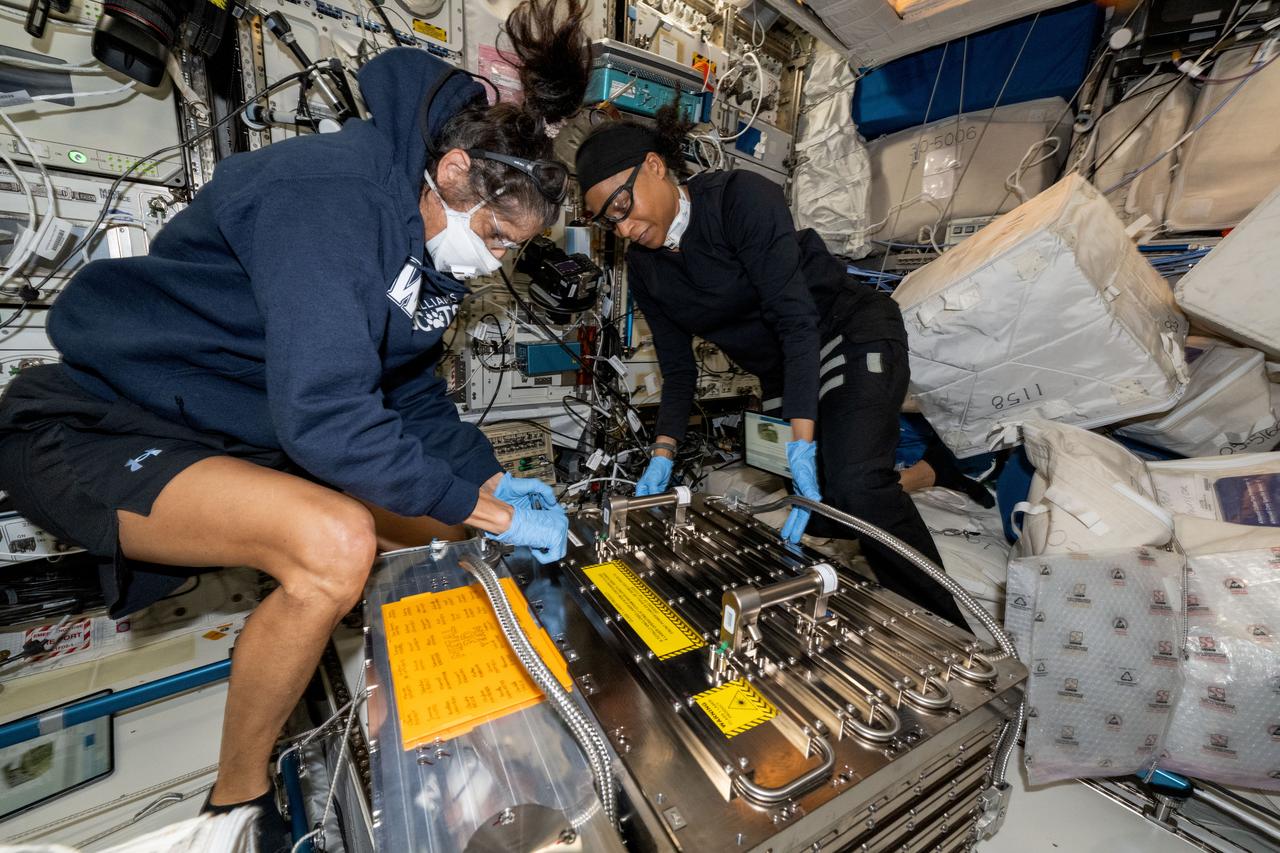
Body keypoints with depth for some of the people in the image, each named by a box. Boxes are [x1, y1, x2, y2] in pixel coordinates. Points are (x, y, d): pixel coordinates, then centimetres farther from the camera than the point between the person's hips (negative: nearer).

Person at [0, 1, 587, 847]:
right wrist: (492, 514, -26)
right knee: (335, 544, -33)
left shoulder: (425, 234, 2)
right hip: (97, 426, -8)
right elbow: (326, 418, -33)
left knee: (439, 516, 4)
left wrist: (493, 479, -5)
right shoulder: (334, 195, -25)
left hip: (244, 431, 8)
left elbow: (412, 391, 7)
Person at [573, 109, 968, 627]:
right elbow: (678, 371, 0)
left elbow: (797, 319, -26)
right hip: (781, 375, 6)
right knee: (815, 511, -1)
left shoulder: (740, 197, -19)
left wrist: (802, 442, -33)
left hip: (851, 338, -6)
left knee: (853, 484, -26)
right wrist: (663, 454, -13)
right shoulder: (644, 269, 0)